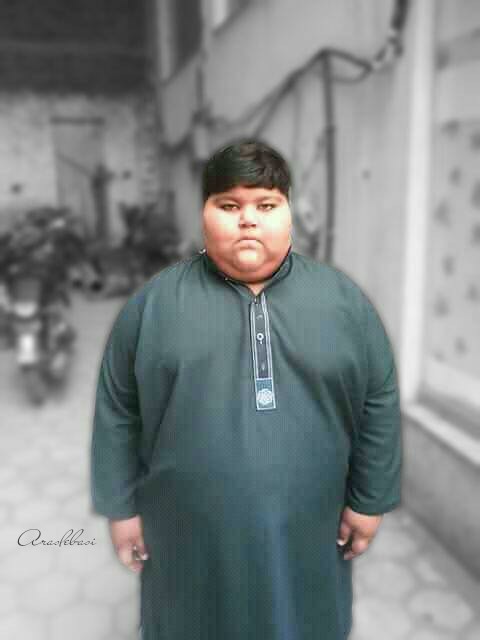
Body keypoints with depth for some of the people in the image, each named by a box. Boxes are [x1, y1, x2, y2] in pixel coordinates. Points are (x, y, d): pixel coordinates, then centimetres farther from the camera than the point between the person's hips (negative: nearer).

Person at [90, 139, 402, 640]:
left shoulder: (342, 297, -4)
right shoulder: (154, 301, -6)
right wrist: (121, 505, 0)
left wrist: (368, 500, 1)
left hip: (303, 529, 1)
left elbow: (378, 401, 0)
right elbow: (117, 411, -1)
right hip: (190, 530, 0)